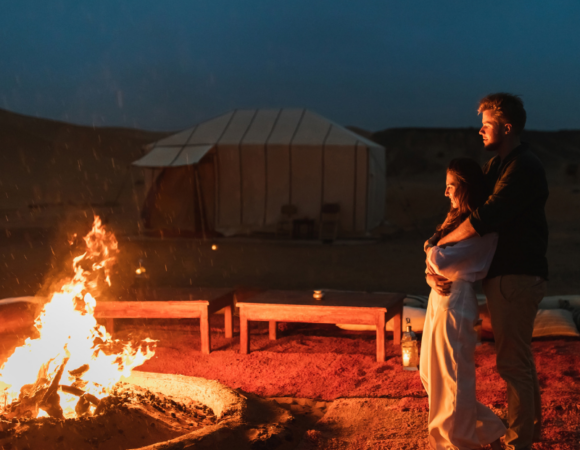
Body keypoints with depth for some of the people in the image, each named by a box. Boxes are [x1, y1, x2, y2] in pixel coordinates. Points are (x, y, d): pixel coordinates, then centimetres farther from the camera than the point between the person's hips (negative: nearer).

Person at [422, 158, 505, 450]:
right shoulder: (456, 219, 14)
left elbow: (440, 260, -23)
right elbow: (432, 263, 13)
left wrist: (431, 247, -1)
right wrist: (432, 277, -9)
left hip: (455, 303, -10)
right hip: (439, 298, 10)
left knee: (451, 379, 0)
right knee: (431, 374, 17)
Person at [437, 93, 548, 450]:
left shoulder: (524, 168, -17)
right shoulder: (497, 165, 15)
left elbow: (484, 219, -25)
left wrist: (441, 242, -14)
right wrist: (441, 234, -4)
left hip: (518, 276, -10)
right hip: (505, 273, 10)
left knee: (512, 361, -4)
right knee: (520, 357, 21)